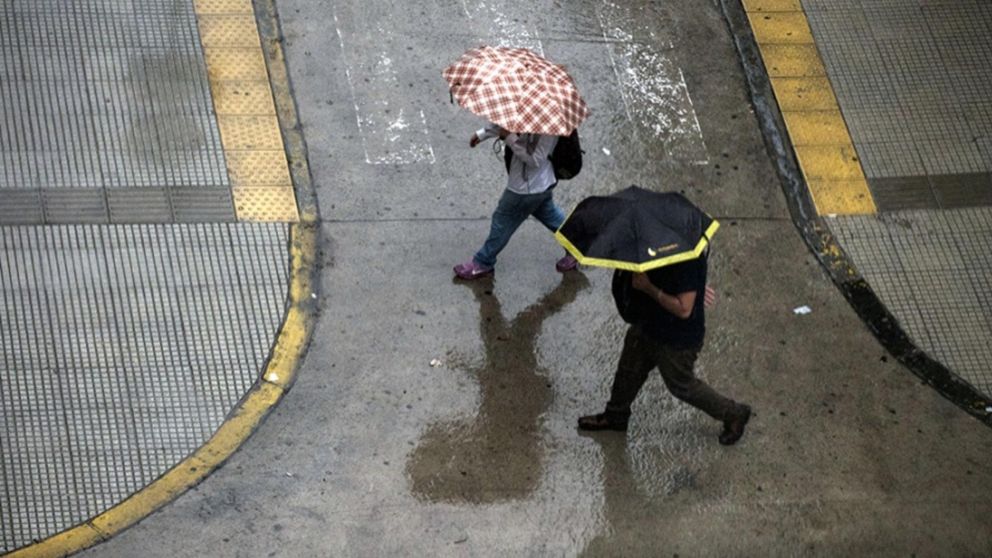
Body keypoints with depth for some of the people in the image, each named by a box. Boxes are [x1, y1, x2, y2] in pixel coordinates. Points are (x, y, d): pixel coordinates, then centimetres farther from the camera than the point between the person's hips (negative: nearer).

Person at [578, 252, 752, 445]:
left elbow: (683, 309, -35)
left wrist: (649, 288, -31)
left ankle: (734, 414, 36)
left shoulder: (688, 260, -38)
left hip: (677, 339, -8)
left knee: (682, 386, 14)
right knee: (629, 370, 25)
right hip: (649, 324, 8)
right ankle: (615, 417, 50)